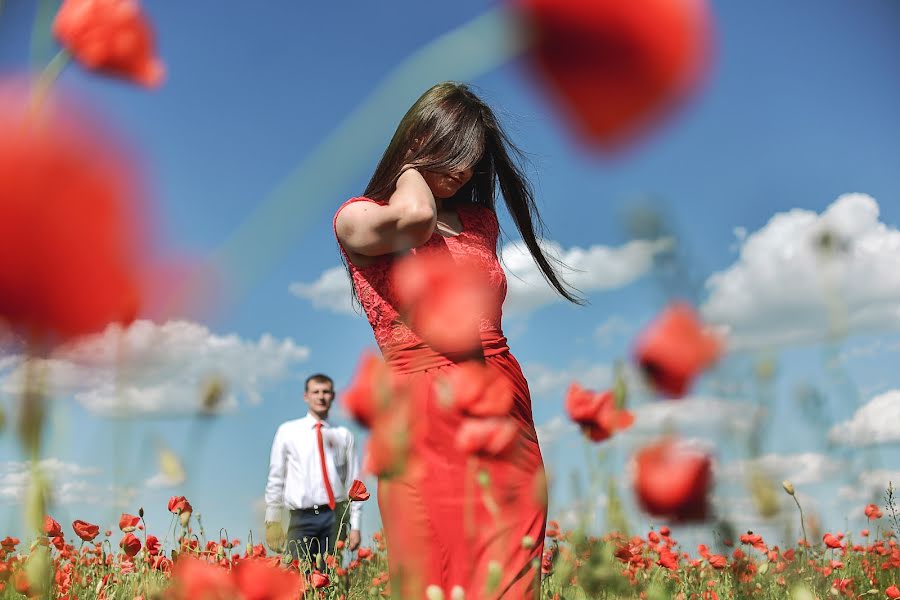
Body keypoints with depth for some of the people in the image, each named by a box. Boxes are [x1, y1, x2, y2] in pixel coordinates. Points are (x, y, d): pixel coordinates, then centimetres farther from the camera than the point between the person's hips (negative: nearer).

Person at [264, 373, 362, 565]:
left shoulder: (344, 436, 7)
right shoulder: (288, 431, 7)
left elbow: (353, 482, 8)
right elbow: (275, 478, 10)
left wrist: (355, 525, 4)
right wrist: (272, 521, 8)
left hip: (334, 515, 1)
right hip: (302, 518, 0)